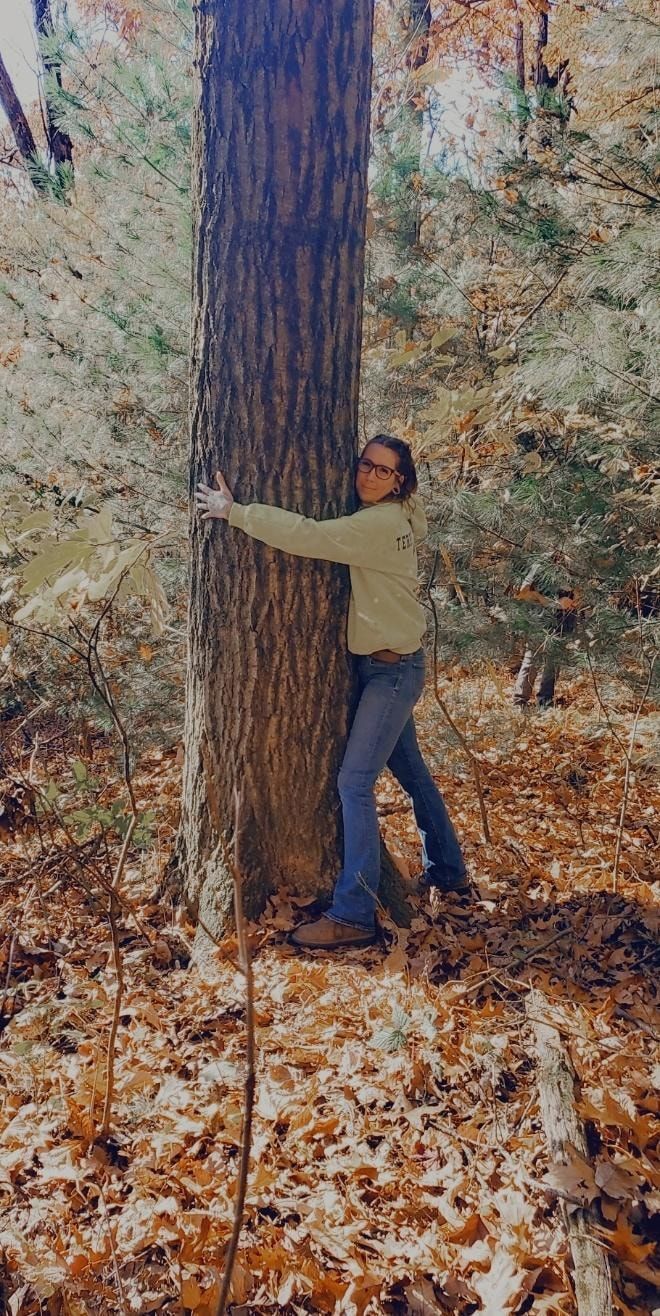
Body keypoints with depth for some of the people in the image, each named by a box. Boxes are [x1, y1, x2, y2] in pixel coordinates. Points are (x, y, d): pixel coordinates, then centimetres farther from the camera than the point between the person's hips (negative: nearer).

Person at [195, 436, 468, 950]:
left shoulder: (380, 525, -20)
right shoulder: (387, 519, 9)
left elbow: (307, 536, -29)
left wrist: (233, 511, -23)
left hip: (393, 669, -10)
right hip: (381, 664, 10)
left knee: (354, 783, -12)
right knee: (411, 771, 20)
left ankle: (353, 916, -7)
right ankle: (449, 870, 37)